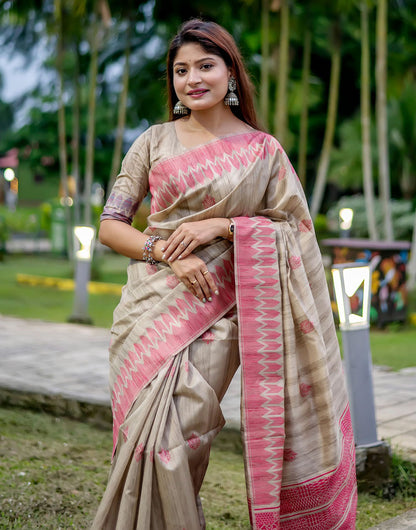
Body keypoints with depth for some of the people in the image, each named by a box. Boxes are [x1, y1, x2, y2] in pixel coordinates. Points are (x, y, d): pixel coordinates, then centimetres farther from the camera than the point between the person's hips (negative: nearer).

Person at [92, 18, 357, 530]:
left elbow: (292, 230, 4)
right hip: (151, 306, 1)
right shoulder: (155, 141, 9)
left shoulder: (263, 151, 7)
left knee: (180, 432, -11)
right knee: (151, 433, -8)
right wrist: (168, 252, -11)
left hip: (219, 310, -1)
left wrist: (221, 226, -10)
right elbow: (110, 225, 6)